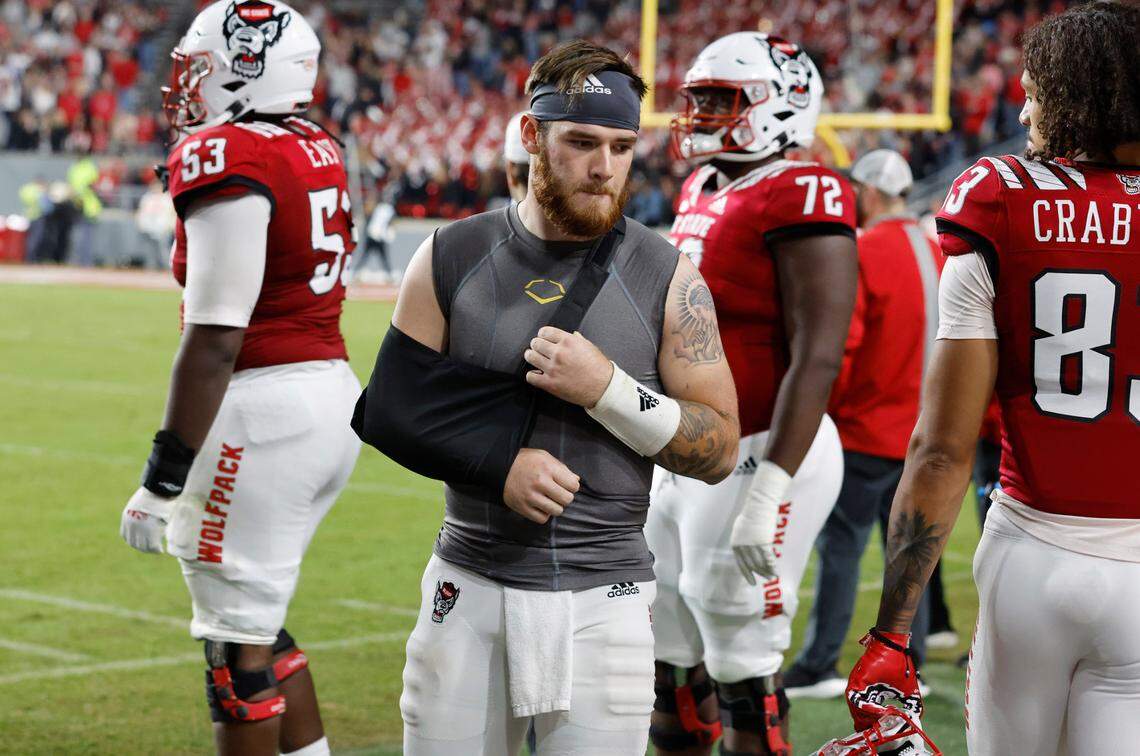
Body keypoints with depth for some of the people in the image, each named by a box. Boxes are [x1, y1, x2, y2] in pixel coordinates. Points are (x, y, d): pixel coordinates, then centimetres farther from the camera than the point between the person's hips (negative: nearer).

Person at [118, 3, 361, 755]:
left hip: (263, 409, -9)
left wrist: (163, 479, -17)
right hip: (334, 394, 9)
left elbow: (215, 339, -20)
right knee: (256, 622, 21)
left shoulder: (226, 161, -16)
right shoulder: (320, 155, 10)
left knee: (239, 643, 2)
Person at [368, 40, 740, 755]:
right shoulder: (453, 258, 3)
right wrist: (500, 466, -11)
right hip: (472, 587, 1)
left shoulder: (666, 279, -1)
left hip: (603, 598, -1)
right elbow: (390, 409, 4)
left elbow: (720, 449, -1)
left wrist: (607, 389, -16)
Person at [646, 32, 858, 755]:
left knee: (742, 673, -3)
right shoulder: (703, 192, 13)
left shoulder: (799, 200, -16)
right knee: (673, 667, 16)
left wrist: (768, 491, -27)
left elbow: (817, 358, -22)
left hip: (756, 456, -9)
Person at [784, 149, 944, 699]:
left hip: (865, 430, -7)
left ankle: (818, 666, 0)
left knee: (840, 549, -2)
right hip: (921, 431, 7)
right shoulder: (936, 252, 8)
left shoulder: (862, 252, -14)